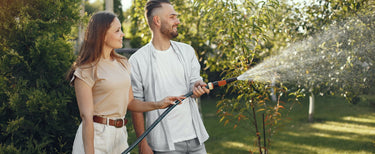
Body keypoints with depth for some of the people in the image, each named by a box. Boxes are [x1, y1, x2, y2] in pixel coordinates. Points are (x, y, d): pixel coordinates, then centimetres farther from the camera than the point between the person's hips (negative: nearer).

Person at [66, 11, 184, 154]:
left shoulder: (122, 63, 10)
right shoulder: (86, 71, -12)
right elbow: (86, 117, -17)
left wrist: (157, 104, -2)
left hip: (120, 135, 6)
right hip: (95, 135, -6)